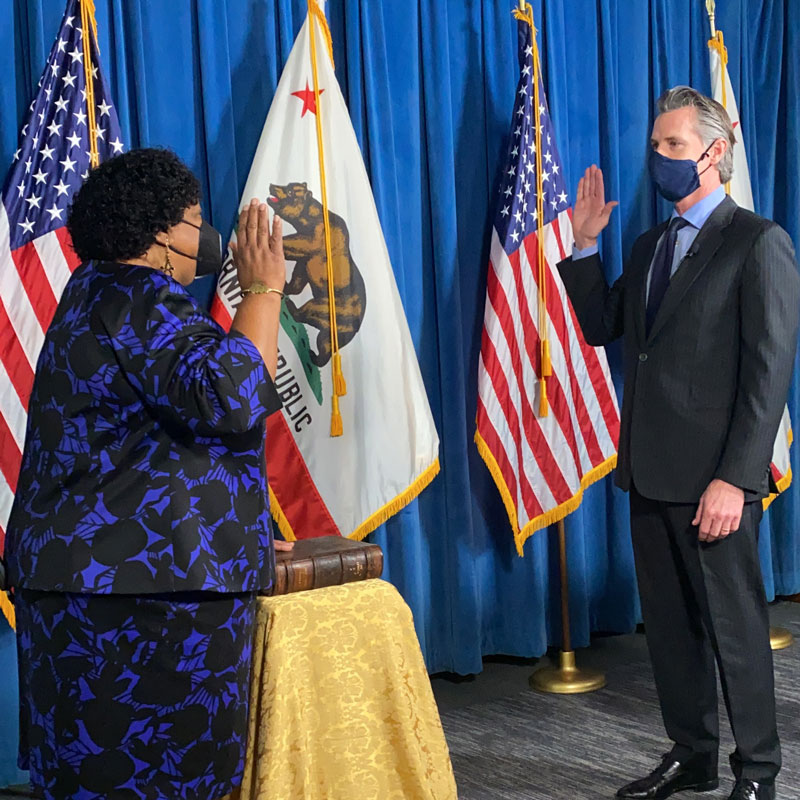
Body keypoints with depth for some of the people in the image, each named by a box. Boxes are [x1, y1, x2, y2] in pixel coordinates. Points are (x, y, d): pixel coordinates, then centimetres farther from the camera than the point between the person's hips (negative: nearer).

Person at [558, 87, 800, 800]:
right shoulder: (650, 246, 16)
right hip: (651, 472, 8)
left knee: (735, 626, 4)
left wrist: (735, 478, -20)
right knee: (669, 624, 15)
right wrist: (585, 244, 7)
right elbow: (602, 326, 16)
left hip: (713, 477, -7)